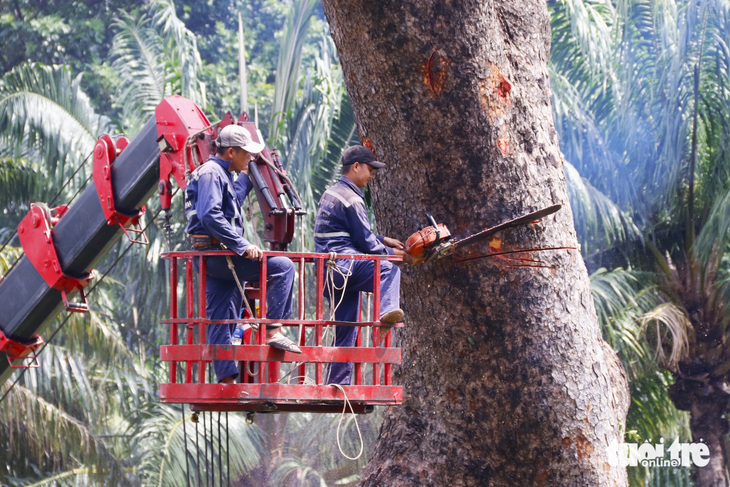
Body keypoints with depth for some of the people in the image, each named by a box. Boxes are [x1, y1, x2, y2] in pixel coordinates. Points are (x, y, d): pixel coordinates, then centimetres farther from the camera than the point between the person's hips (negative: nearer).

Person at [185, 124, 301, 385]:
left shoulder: (221, 174, 21)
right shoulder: (210, 173, -11)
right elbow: (210, 216, -24)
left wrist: (245, 177, 36)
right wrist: (242, 246, -27)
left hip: (216, 257, 11)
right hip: (215, 252, -11)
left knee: (221, 320, 8)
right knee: (282, 267, -17)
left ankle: (227, 380, 7)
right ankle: (272, 331, -19)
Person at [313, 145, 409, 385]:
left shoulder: (332, 193, 21)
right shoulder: (351, 200, -10)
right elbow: (365, 242, -9)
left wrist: (383, 240, 25)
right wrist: (391, 252, 6)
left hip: (327, 270, 10)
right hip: (341, 264, -10)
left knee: (345, 331, 12)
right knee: (388, 270, -22)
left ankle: (338, 382, 12)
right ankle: (387, 309, -49)